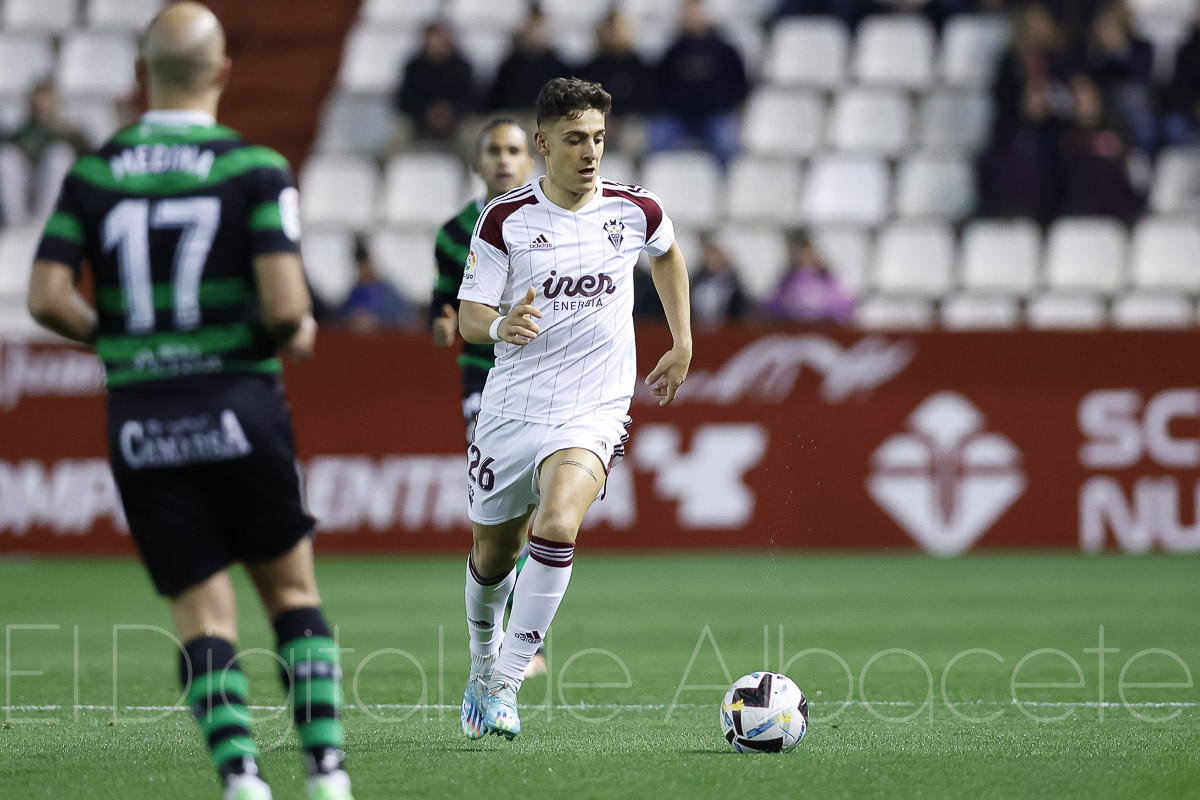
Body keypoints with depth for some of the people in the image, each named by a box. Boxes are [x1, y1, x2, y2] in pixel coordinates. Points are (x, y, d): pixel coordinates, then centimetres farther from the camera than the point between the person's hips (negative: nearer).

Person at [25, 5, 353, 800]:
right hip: (239, 401, -2)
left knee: (203, 614, 6)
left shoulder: (92, 173, 2)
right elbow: (284, 303, -16)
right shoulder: (254, 169, -7)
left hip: (141, 421, 2)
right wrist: (297, 332, 6)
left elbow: (48, 297, -4)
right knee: (293, 590, 14)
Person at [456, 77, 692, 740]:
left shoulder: (634, 210, -1)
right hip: (512, 406, 1)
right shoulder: (504, 219, -6)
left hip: (594, 410, -1)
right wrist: (500, 325, -28)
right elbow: (469, 315, -5)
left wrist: (683, 345, 20)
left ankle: (504, 683, -20)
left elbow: (667, 255, 22)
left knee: (557, 524, -27)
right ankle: (482, 665, 43)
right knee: (492, 554, 13)